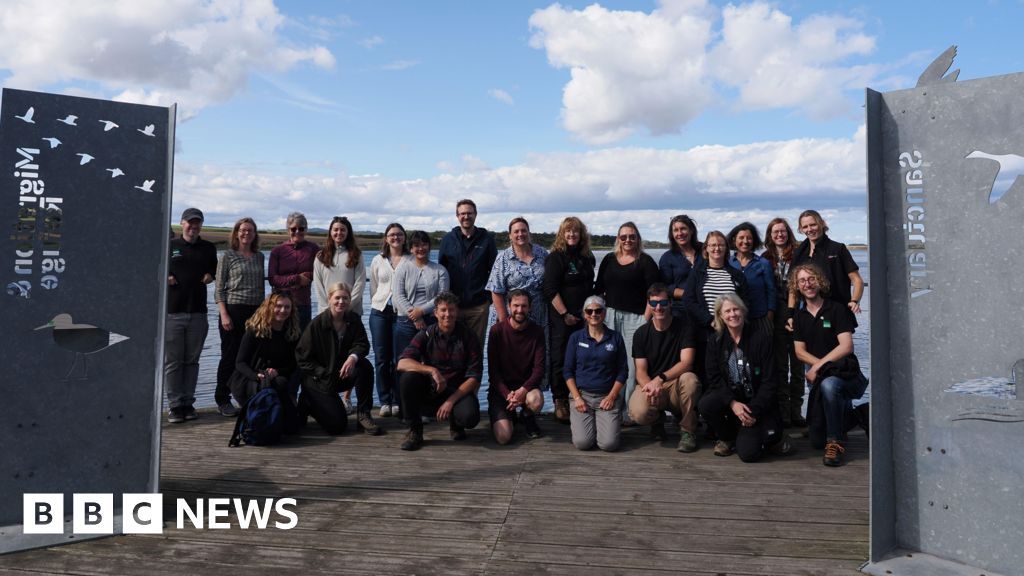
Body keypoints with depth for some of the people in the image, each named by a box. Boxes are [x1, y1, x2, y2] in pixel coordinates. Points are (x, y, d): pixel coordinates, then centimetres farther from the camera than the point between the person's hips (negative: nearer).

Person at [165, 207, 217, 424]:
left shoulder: (208, 248, 12)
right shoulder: (169, 246, 5)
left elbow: (215, 269, 25)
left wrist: (211, 276, 3)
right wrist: (164, 277, -7)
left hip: (198, 312, 2)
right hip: (172, 312, -2)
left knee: (192, 360, 8)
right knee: (172, 361, -1)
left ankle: (188, 403, 15)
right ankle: (174, 405, 5)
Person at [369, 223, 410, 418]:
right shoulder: (378, 260, 10)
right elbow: (373, 287, 17)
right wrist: (377, 305, 13)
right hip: (380, 312, 3)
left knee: (399, 358, -4)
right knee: (381, 358, 3)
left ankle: (397, 402, 6)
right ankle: (385, 401, 12)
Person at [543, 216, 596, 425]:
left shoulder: (588, 257, 12)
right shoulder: (556, 257, -7)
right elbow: (551, 290, -13)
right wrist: (565, 314, -16)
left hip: (583, 317, 6)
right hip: (562, 318, -6)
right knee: (560, 359, -2)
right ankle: (560, 402, 6)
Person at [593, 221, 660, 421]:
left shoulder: (645, 261, 2)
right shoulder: (609, 260, 14)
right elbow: (599, 290, 16)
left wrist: (646, 319, -10)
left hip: (635, 317, -4)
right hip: (610, 315, 4)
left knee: (632, 362, -5)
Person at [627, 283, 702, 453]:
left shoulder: (684, 326, -5)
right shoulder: (641, 333, 0)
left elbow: (686, 363, -16)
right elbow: (640, 371, -4)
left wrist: (660, 379, -31)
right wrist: (650, 387, -28)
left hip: (676, 384, -1)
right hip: (650, 384, 1)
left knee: (689, 379, -36)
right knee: (639, 413, -31)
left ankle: (688, 431, -11)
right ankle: (658, 419, 11)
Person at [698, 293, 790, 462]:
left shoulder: (762, 338, -6)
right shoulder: (715, 342, 2)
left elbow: (769, 380, -7)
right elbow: (714, 378, -5)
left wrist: (754, 411, -15)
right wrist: (733, 403, -22)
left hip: (757, 403, -3)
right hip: (728, 399, 3)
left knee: (748, 453, -21)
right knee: (706, 404, -31)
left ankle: (773, 436, 16)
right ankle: (727, 438, 1)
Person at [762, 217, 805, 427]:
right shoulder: (765, 259, 9)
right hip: (775, 318, 1)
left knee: (797, 364, 3)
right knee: (780, 365, 3)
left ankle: (795, 410, 9)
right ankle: (783, 411, 8)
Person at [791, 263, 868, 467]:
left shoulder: (837, 309, -5)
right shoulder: (799, 317, 9)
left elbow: (846, 346, -14)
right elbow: (800, 351, 4)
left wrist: (818, 366, -18)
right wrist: (820, 364, -14)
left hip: (845, 372, -5)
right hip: (818, 378, 5)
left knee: (828, 384, -43)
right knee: (817, 441, 1)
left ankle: (835, 442, -25)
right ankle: (845, 411, 33)